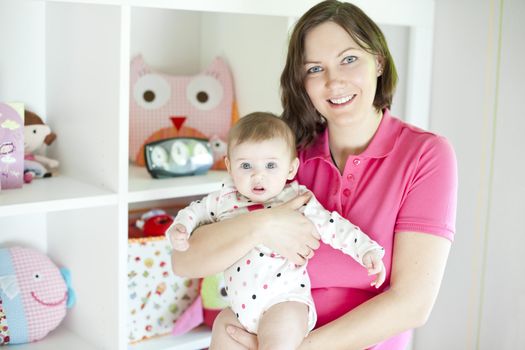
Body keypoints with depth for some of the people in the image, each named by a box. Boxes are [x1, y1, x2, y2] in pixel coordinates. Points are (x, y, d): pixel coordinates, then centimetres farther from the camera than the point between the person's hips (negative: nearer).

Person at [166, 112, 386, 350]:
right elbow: (197, 210, 18)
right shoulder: (225, 199, 3)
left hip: (285, 303, -5)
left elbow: (334, 227, -5)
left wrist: (367, 250, -15)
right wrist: (179, 229, 0)